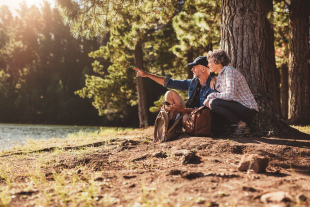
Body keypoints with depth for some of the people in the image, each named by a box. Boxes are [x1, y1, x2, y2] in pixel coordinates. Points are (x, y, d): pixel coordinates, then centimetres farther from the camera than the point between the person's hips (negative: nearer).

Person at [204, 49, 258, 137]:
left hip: (248, 109, -10)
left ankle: (240, 124, -12)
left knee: (213, 103, -22)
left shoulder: (229, 71, -14)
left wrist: (212, 96, -14)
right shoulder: (221, 74, 16)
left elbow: (230, 95, -25)